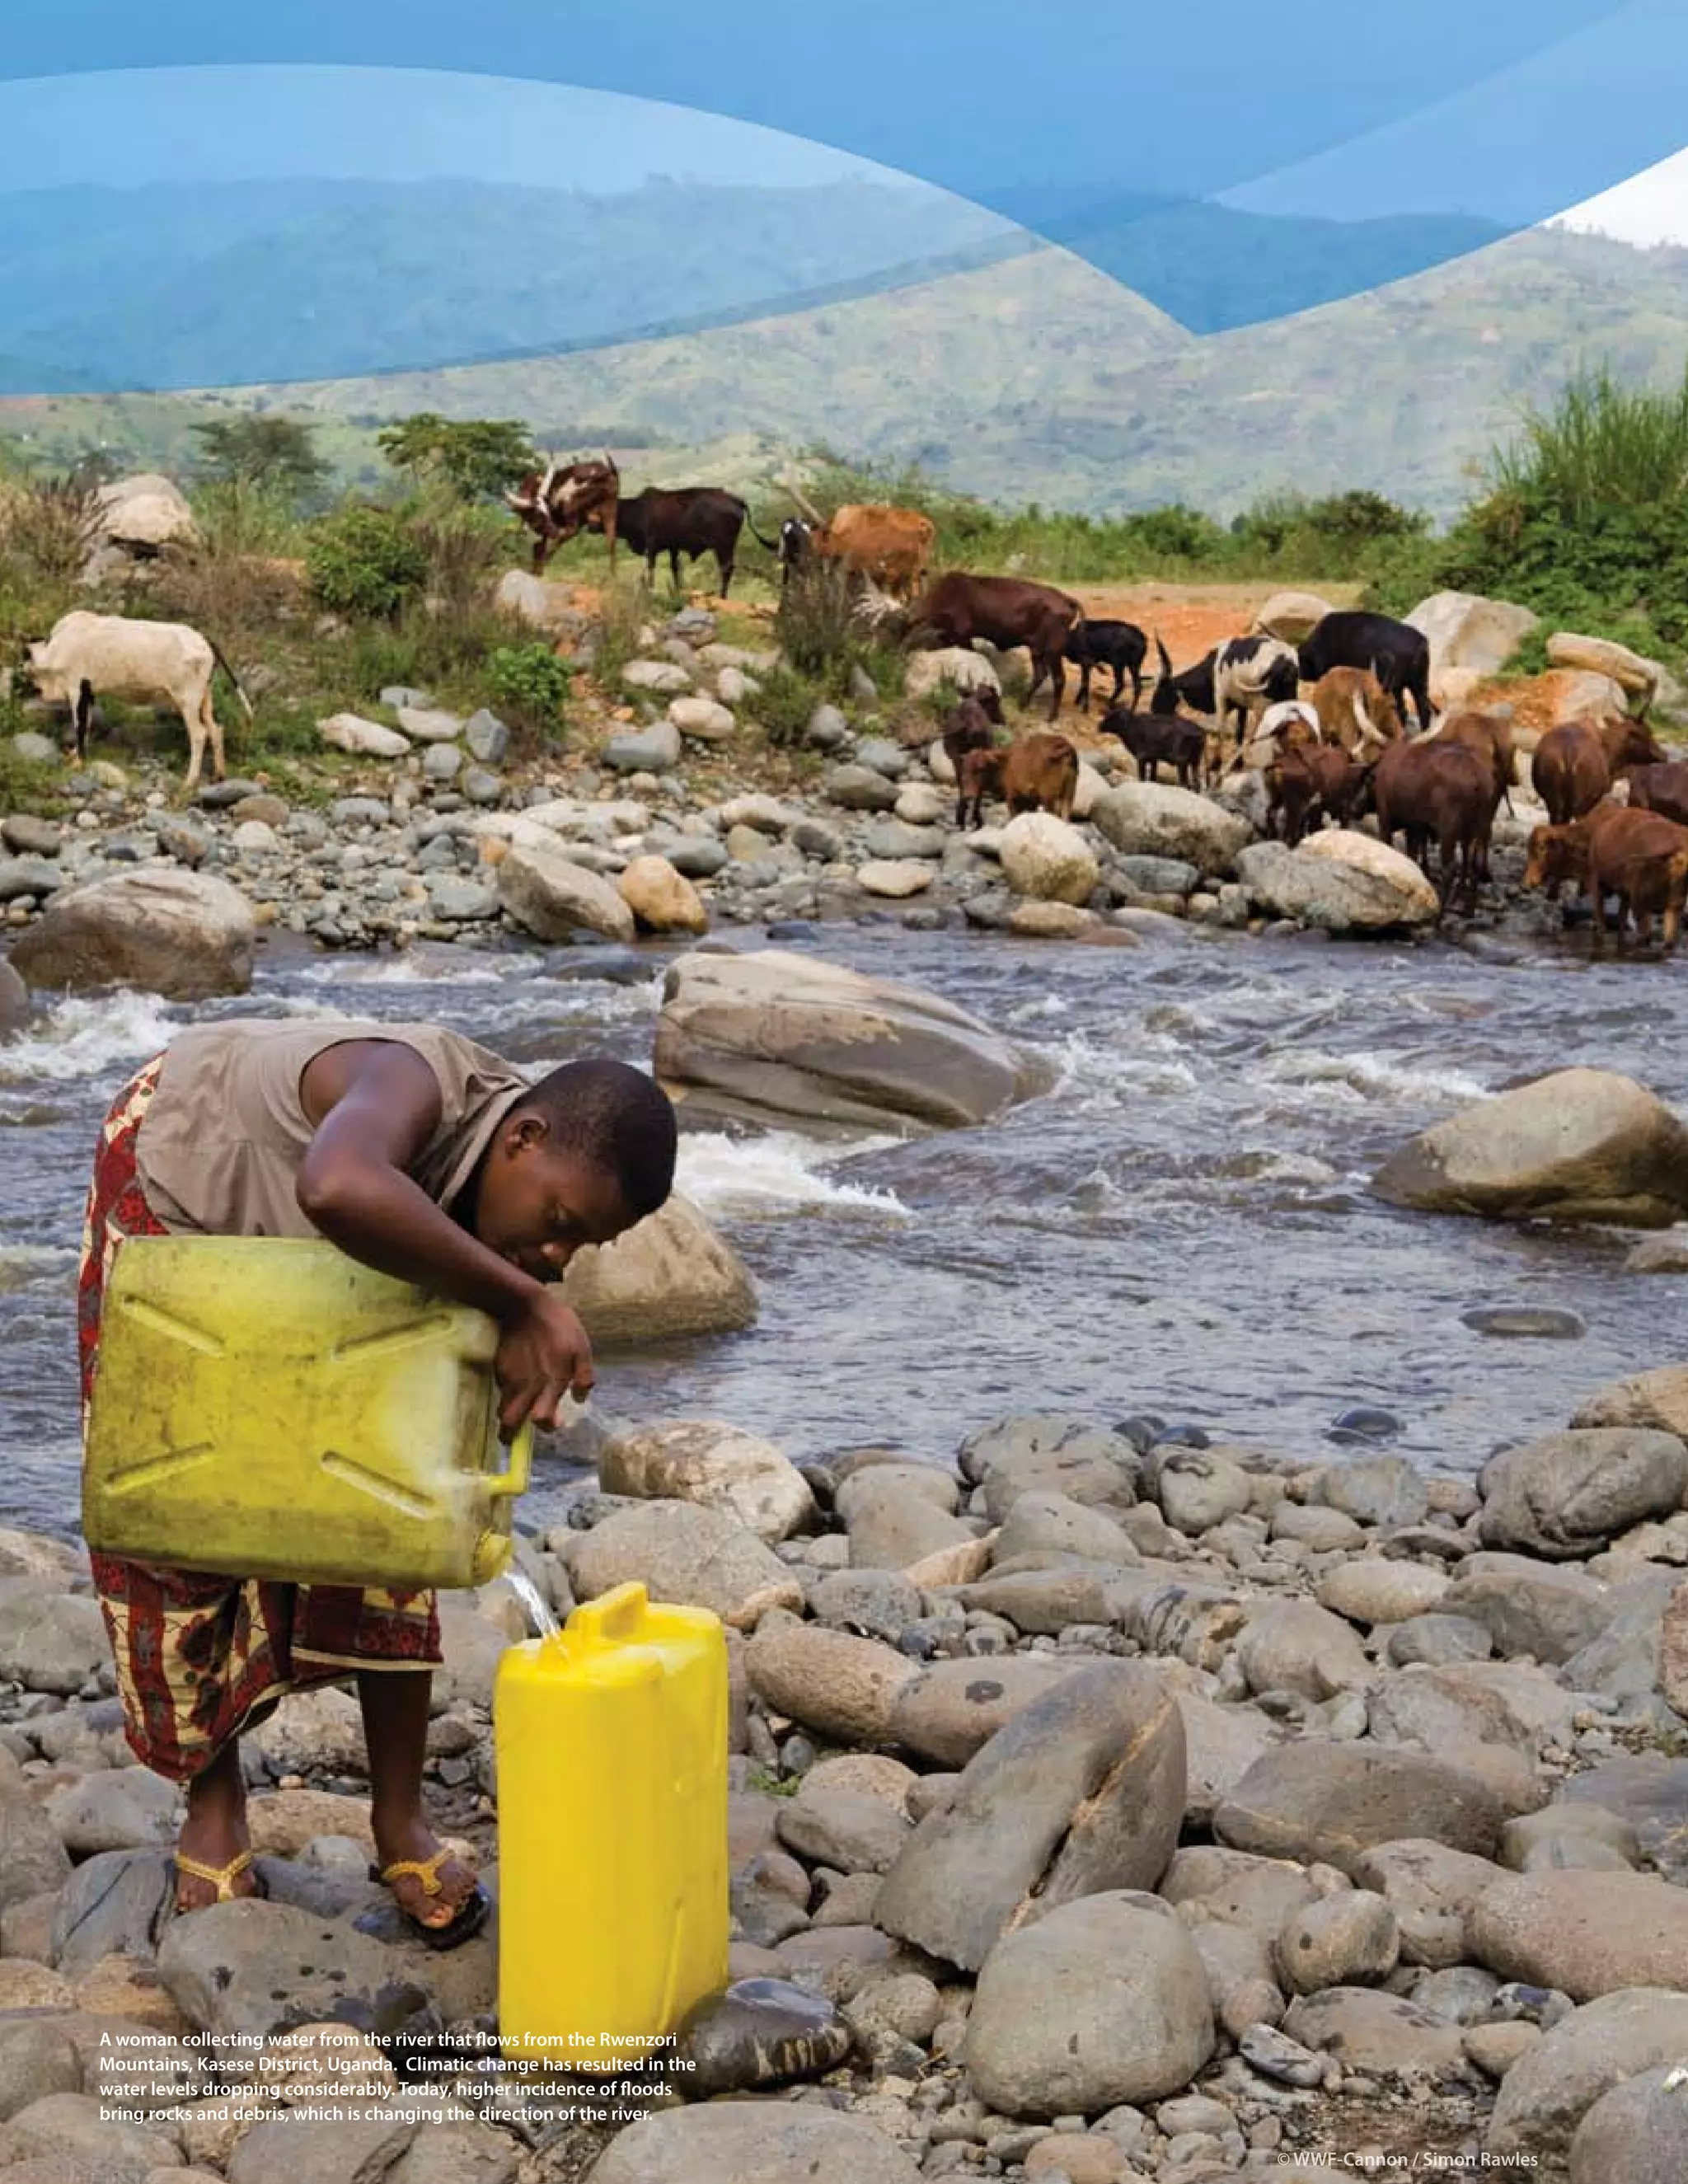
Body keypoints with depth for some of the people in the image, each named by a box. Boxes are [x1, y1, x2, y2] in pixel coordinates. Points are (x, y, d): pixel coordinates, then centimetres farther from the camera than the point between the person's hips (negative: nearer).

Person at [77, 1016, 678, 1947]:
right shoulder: (417, 1085, -44)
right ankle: (212, 1792, 21)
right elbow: (341, 1190, -70)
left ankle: (399, 1820, 9)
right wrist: (521, 1301, -61)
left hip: (310, 1247, 5)